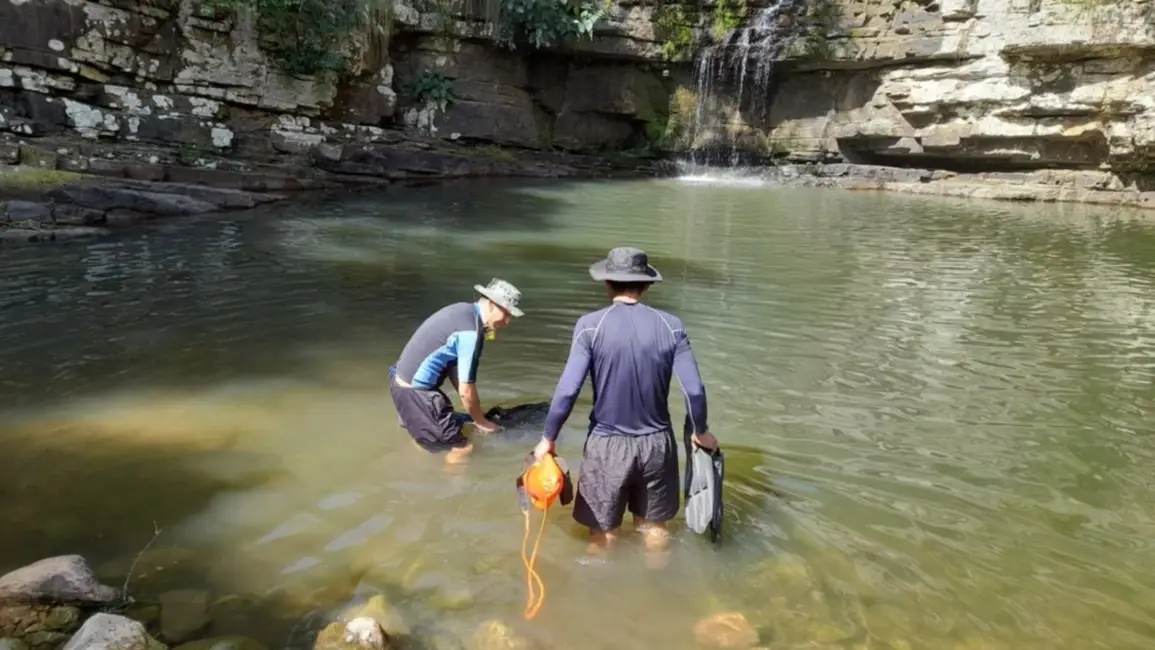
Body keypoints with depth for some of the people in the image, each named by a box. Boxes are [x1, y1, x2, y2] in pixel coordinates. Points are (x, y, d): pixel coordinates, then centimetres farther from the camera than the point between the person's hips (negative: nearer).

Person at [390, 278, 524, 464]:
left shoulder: (463, 311, 5)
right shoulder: (471, 332, -23)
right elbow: (466, 391, -18)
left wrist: (477, 412, 13)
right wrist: (481, 422, -1)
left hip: (404, 382, 10)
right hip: (416, 391, -10)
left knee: (425, 437, 32)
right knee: (462, 448, -1)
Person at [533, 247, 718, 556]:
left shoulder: (590, 326, -13)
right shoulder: (670, 326, -6)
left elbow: (567, 390, -16)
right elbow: (694, 390, -8)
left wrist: (548, 438, -2)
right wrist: (700, 432, 10)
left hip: (608, 444, -2)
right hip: (656, 443, 3)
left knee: (603, 531, 16)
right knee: (654, 524, 22)